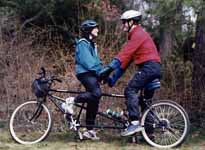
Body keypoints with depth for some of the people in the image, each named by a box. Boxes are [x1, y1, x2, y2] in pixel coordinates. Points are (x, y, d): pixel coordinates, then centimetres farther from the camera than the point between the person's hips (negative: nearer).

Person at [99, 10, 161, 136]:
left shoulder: (138, 33, -7)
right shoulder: (135, 35, 24)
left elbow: (125, 53, -18)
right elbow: (126, 58, 21)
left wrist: (109, 68, -20)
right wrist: (114, 78, 17)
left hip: (149, 66, -10)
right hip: (154, 68, 10)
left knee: (130, 90, -17)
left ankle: (135, 122, -26)